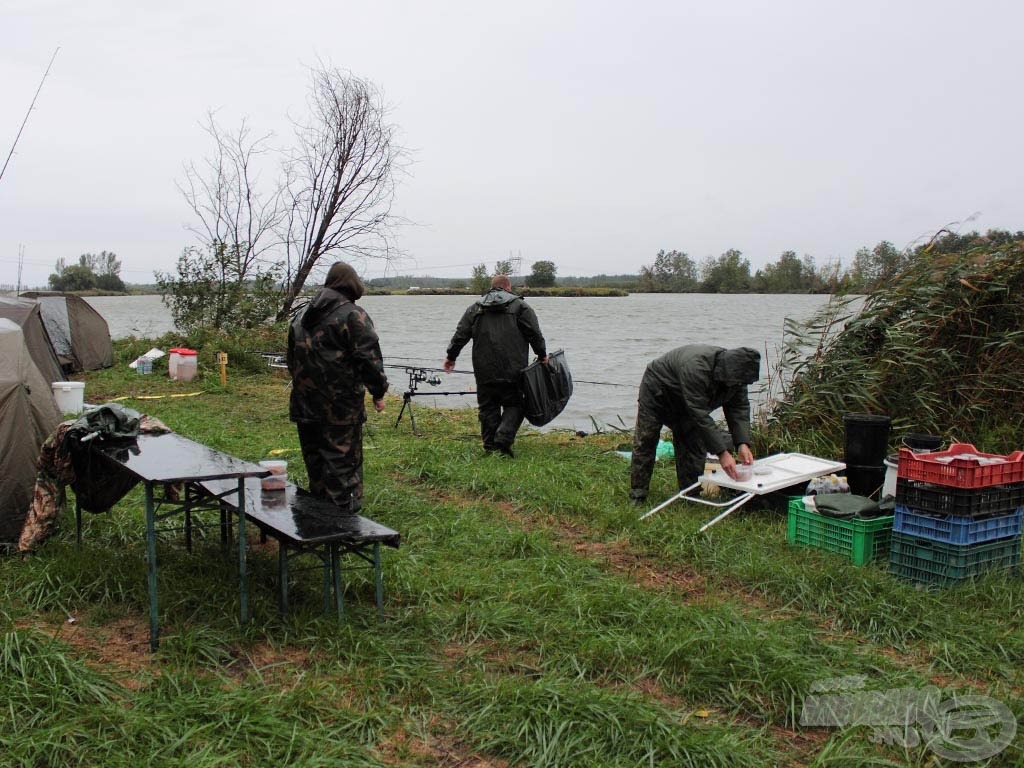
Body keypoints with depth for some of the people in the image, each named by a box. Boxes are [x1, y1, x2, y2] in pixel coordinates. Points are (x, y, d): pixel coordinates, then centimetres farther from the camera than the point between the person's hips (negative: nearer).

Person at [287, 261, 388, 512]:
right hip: (341, 406, -7)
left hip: (305, 404, 7)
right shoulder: (353, 315, -10)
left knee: (315, 463, 16)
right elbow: (368, 358, -14)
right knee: (343, 462, -2)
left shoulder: (302, 315, 14)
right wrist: (378, 392, -5)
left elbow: (292, 359, 22)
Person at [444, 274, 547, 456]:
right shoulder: (519, 305, 4)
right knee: (514, 404, 4)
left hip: (484, 370, 3)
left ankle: (490, 445, 8)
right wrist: (542, 355, 8)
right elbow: (534, 333, -2)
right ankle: (503, 439, -15)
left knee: (488, 407, 10)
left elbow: (461, 334, 11)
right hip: (513, 369, -2)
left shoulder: (476, 307, 12)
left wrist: (451, 356, 21)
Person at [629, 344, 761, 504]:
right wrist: (722, 453, -45)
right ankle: (637, 498, 6)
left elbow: (740, 409, -15)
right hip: (656, 393, -6)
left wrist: (742, 444, -31)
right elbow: (700, 416, -45)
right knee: (645, 443, -3)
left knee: (695, 447, -2)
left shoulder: (736, 376, -20)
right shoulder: (696, 368, -45)